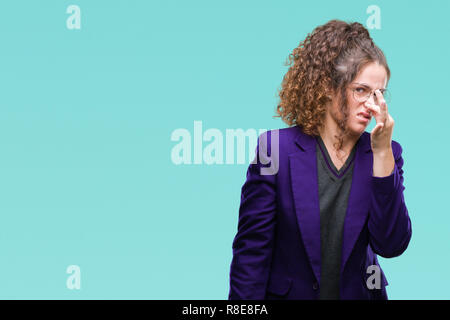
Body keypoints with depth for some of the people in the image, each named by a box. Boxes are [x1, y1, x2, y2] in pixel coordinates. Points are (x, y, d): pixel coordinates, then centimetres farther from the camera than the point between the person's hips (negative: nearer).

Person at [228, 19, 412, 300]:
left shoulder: (387, 153, -3)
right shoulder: (276, 147, -11)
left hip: (360, 292, 3)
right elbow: (252, 248, -10)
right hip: (287, 293, -2)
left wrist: (382, 151, -18)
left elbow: (391, 245, -14)